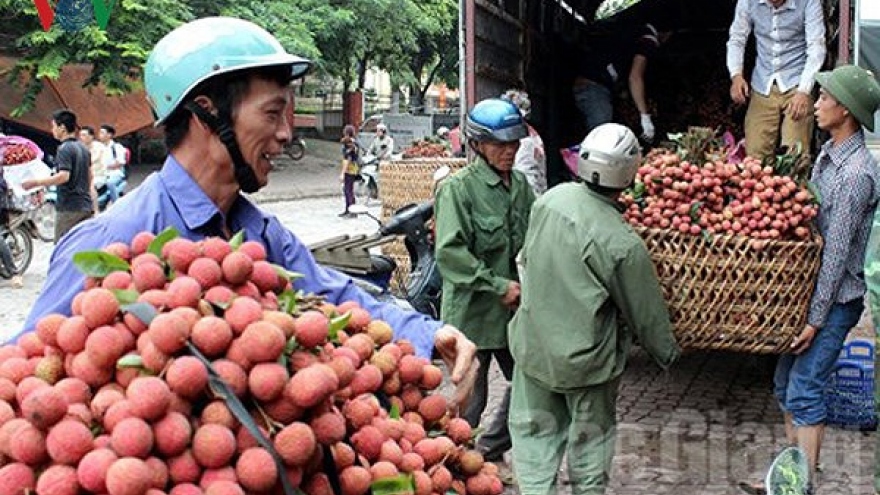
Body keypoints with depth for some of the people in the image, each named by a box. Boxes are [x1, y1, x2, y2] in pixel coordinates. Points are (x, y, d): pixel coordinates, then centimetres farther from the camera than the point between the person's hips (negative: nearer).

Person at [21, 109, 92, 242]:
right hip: (85, 205, 8)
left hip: (69, 207, -8)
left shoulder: (64, 149, -13)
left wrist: (36, 183, -20)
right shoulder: (83, 148, 14)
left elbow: (63, 176, -25)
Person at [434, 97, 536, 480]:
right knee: (470, 399, 4)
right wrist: (499, 285, -19)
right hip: (471, 310, -7)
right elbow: (449, 252, -20)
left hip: (513, 309, 7)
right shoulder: (459, 188, -14)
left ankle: (490, 450, 37)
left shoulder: (520, 185, 6)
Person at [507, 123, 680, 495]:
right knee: (590, 438, 18)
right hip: (585, 359, -4)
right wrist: (666, 352, 7)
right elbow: (646, 312, -11)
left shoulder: (551, 199, -11)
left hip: (532, 344, 4)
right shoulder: (622, 245, -25)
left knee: (535, 431, 17)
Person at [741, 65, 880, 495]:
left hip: (836, 299, -9)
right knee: (785, 384, 14)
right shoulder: (829, 153, 7)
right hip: (809, 286, 9)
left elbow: (836, 252, -21)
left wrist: (816, 318, -18)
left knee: (804, 391, -6)